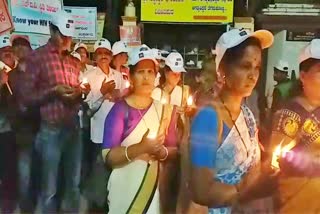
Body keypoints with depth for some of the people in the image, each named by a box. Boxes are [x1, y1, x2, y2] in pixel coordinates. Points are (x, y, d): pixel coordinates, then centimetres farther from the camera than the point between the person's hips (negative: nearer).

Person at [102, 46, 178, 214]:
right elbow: (108, 156, -15)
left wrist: (162, 152, -14)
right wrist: (140, 148, -29)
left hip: (155, 187, 4)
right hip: (126, 187, -4)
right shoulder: (120, 109, -11)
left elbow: (174, 148, 7)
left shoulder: (163, 110, 3)